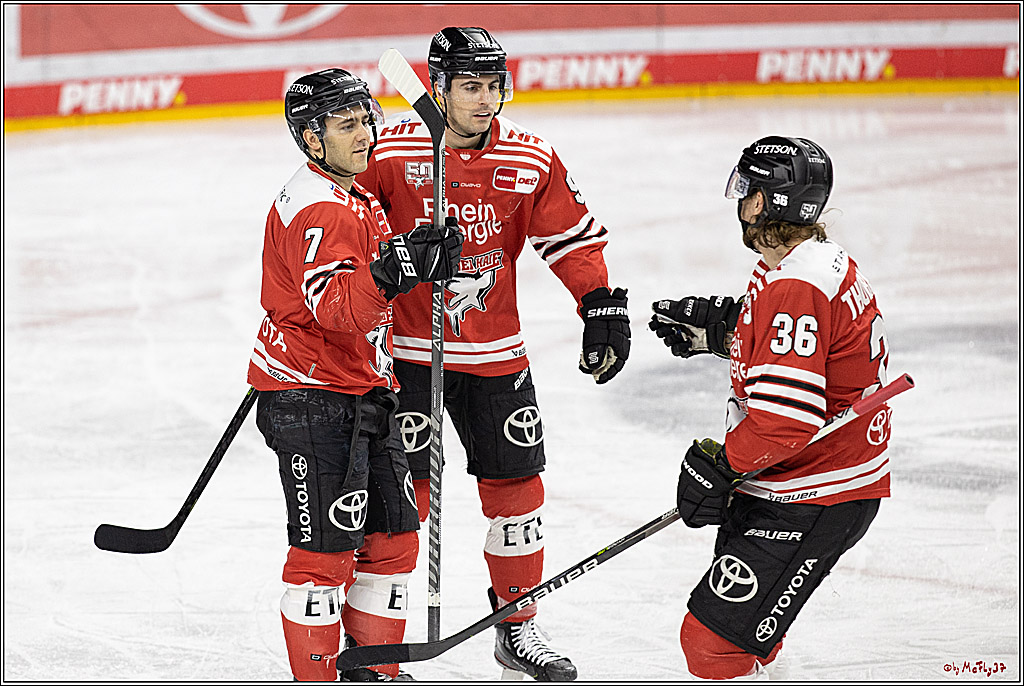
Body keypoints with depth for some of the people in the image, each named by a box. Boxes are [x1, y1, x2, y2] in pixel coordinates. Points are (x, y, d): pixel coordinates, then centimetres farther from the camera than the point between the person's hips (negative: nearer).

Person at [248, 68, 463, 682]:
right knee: (326, 549, -7)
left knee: (393, 537, 12)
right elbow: (333, 308, -33)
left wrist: (427, 259, 17)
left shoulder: (355, 194, 14)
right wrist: (389, 270, -46)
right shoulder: (316, 210, -19)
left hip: (363, 394, 10)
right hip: (312, 403, -10)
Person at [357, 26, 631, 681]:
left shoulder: (532, 160, -4)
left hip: (494, 349, 4)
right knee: (401, 491, -7)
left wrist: (604, 308, -2)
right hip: (404, 345, -4)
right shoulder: (391, 151, -15)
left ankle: (519, 628, 23)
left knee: (516, 480, 8)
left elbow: (573, 239, 5)